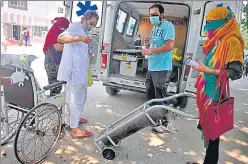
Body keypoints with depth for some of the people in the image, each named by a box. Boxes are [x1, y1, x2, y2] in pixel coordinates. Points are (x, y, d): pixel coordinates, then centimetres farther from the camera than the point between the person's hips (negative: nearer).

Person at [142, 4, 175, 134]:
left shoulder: (167, 26, -10)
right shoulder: (154, 28, 18)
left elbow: (169, 46, -22)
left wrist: (151, 51, -20)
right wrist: (148, 44, 6)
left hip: (162, 68, -9)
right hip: (151, 67, 10)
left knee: (160, 97, -2)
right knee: (150, 94, 18)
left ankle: (163, 123, 11)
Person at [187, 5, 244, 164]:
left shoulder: (231, 41, -12)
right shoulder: (218, 41, 14)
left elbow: (236, 72, -17)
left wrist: (207, 70, -18)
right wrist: (201, 67, 7)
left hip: (216, 94, -8)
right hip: (208, 92, 9)